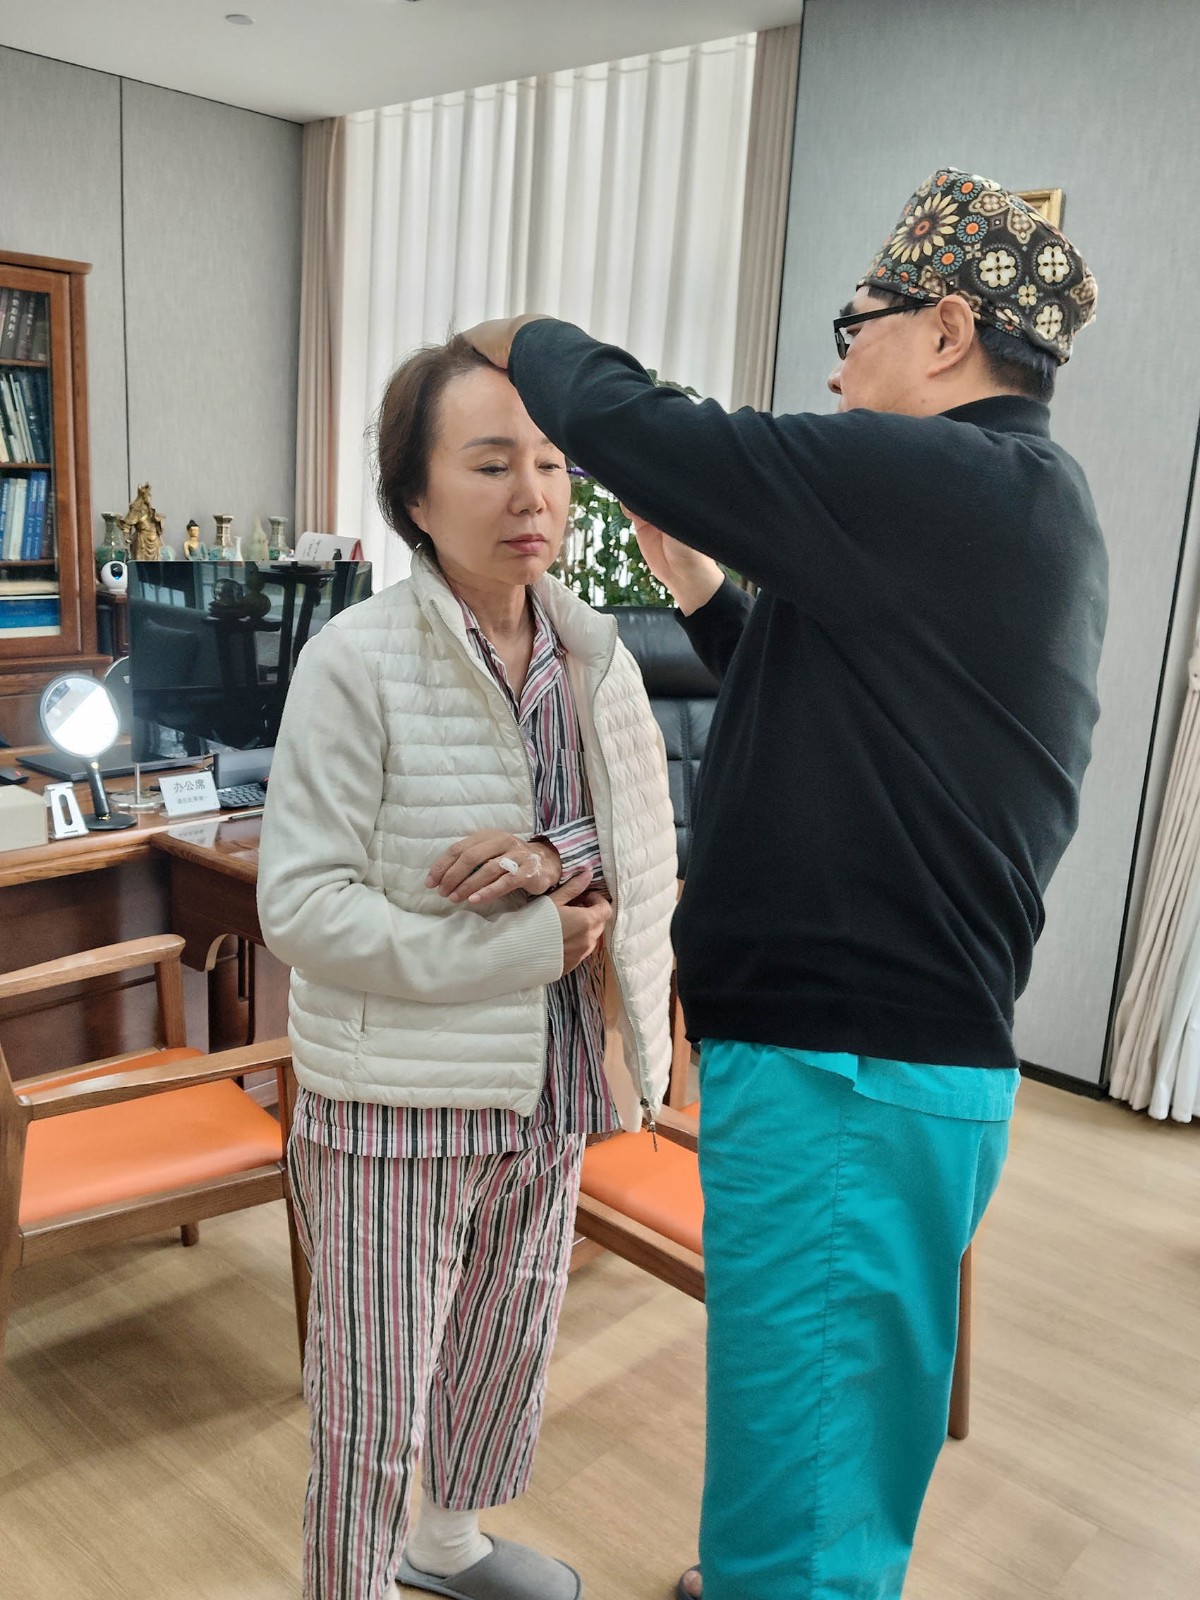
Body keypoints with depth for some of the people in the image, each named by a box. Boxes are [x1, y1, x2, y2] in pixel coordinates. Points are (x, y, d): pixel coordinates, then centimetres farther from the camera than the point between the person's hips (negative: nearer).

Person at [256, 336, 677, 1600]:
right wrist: (528, 945, -20)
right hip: (398, 1103, -6)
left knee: (506, 1351, 26)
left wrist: (558, 860, -19)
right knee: (374, 1401, 12)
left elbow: (653, 862, 3)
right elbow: (299, 904, -19)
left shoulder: (597, 656, -1)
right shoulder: (357, 660, -16)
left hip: (548, 1090, 6)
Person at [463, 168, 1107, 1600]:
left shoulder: (938, 483, -17)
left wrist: (525, 339, 3)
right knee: (853, 1422, 29)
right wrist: (703, 589, 17)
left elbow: (628, 426, -17)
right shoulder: (1026, 508, 15)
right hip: (925, 1041, 11)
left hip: (842, 1067, -10)